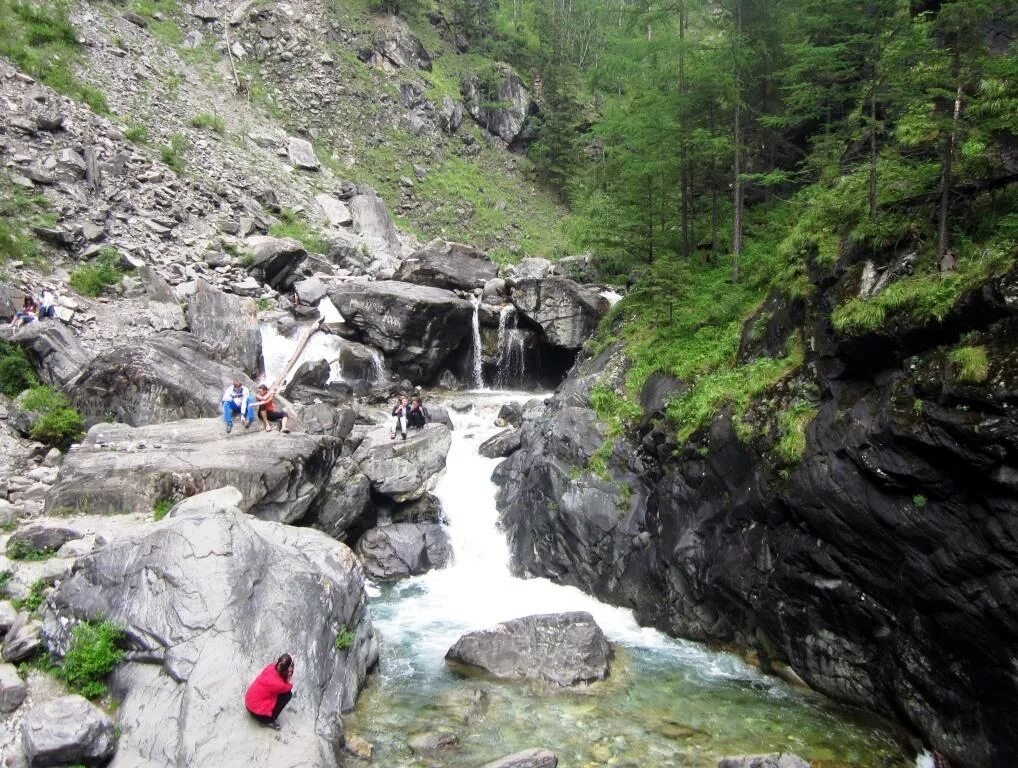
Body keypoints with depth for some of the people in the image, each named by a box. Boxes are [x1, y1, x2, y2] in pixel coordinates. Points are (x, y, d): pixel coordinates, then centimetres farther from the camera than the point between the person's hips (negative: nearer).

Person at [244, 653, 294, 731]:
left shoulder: (272, 667, -11)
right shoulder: (278, 684, -29)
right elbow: (289, 687, -7)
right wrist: (290, 675, -18)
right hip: (257, 712, -7)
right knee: (288, 694, -6)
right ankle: (269, 721, 4)